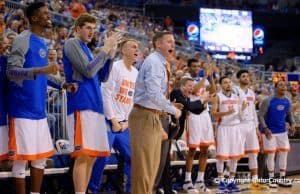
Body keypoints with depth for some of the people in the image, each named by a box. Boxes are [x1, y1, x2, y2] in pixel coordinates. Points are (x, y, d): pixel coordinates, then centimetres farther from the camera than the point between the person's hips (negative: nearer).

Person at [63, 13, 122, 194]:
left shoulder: (86, 49, 23)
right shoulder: (72, 44, -3)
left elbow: (103, 77, 19)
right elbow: (88, 71, -14)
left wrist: (111, 54, 7)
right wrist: (105, 49, -9)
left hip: (95, 106, 9)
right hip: (81, 106, -9)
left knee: (92, 156, 8)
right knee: (83, 156, -15)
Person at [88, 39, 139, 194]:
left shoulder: (136, 73, 13)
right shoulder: (115, 67, -9)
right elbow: (106, 94, -13)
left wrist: (127, 121, 5)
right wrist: (113, 120, -13)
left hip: (123, 124, 7)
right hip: (109, 121, -7)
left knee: (132, 157, 6)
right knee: (102, 157, -6)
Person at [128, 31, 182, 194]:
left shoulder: (160, 63, 15)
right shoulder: (154, 62, -15)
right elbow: (154, 93, -24)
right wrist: (173, 110, -15)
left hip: (152, 116, 10)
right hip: (145, 116, -10)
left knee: (152, 163, 15)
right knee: (143, 163, -7)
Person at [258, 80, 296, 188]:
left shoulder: (287, 101, 2)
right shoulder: (268, 101, -14)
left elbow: (289, 114, 17)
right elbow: (260, 115, -12)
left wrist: (292, 124, -2)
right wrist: (265, 128, -22)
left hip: (282, 131, 5)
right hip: (269, 131, -5)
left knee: (284, 153, 5)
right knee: (271, 154, 0)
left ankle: (282, 178, 16)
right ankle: (271, 179, 12)